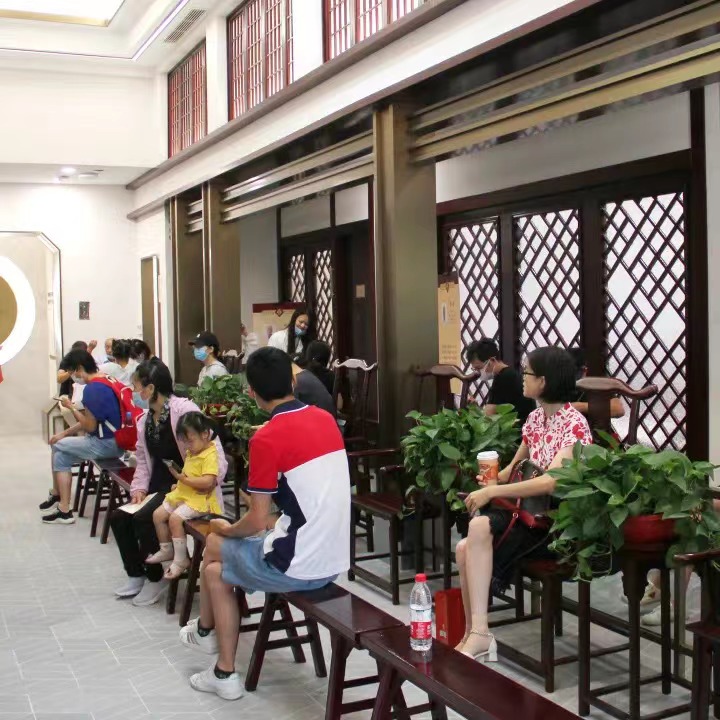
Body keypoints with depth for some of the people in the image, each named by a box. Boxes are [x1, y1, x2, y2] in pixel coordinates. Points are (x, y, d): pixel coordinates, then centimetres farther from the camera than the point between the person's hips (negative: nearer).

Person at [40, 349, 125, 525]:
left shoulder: (92, 389, -19)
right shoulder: (107, 381, 11)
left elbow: (90, 426, -18)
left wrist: (71, 407, -5)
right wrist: (66, 433, 12)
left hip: (106, 444, -9)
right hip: (115, 440, 9)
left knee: (58, 446, 4)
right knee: (62, 456, 15)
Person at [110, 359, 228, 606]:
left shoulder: (184, 409, -17)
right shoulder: (144, 421, 10)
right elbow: (143, 459, 16)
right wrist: (139, 487, -1)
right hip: (159, 486, 8)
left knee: (143, 519, -25)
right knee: (118, 518, -7)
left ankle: (156, 579, -2)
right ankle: (135, 575, 11)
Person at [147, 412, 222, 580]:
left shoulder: (210, 455, -18)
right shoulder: (191, 453, 12)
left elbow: (207, 482, -29)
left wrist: (183, 478, -24)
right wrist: (179, 482, 8)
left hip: (199, 498, -10)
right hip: (182, 494, 10)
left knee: (175, 518, -25)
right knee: (158, 514, 4)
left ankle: (181, 560, -14)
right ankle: (167, 550, 19)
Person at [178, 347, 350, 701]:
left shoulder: (266, 438, -18)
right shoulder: (326, 419, 5)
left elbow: (256, 523, -15)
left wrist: (225, 529, 8)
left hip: (296, 567, -7)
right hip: (334, 561, 7)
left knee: (214, 544, 21)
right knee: (217, 571, 23)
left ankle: (205, 629, 46)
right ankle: (224, 673, 28)